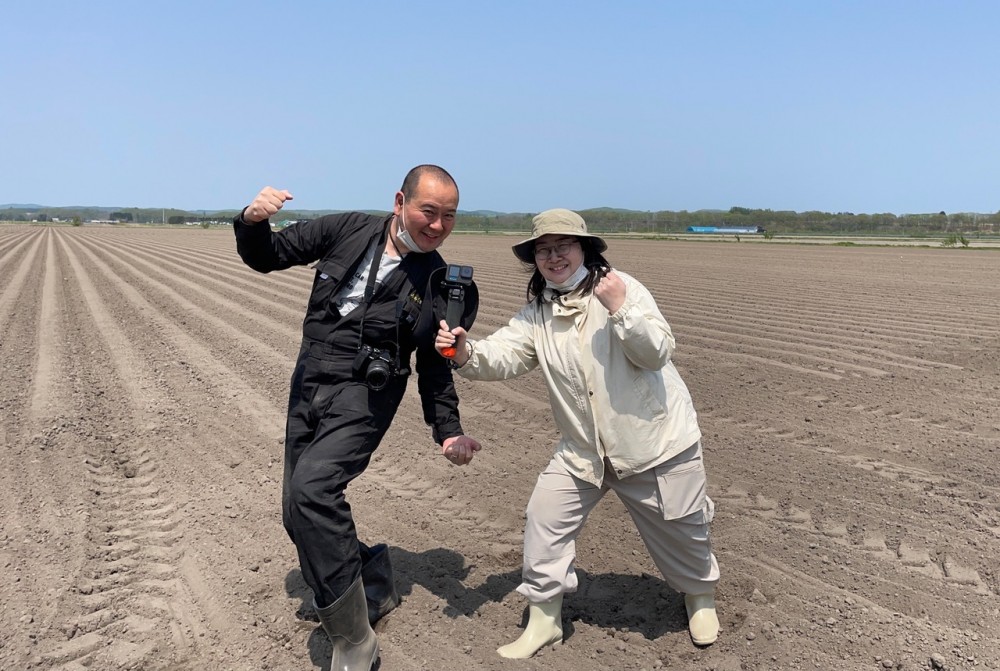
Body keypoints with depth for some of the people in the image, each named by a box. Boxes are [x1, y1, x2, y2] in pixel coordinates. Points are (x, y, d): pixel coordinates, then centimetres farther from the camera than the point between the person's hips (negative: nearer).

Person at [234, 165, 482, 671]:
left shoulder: (437, 281, -3)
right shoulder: (347, 230, -1)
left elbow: (433, 362, 7)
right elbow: (265, 257, 5)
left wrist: (448, 431, 0)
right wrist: (252, 222, -17)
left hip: (364, 396, -4)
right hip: (307, 384, 4)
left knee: (311, 489, -26)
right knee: (300, 512, 8)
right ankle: (372, 586, 32)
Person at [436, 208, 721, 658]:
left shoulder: (622, 287, -13)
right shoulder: (535, 312, -1)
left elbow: (657, 352, -19)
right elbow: (502, 357, -12)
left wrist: (620, 309, -33)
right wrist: (465, 352, -32)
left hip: (656, 442, -3)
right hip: (583, 449, 4)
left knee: (680, 529, 13)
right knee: (544, 519, -1)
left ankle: (700, 598, 46)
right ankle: (543, 619, 19)